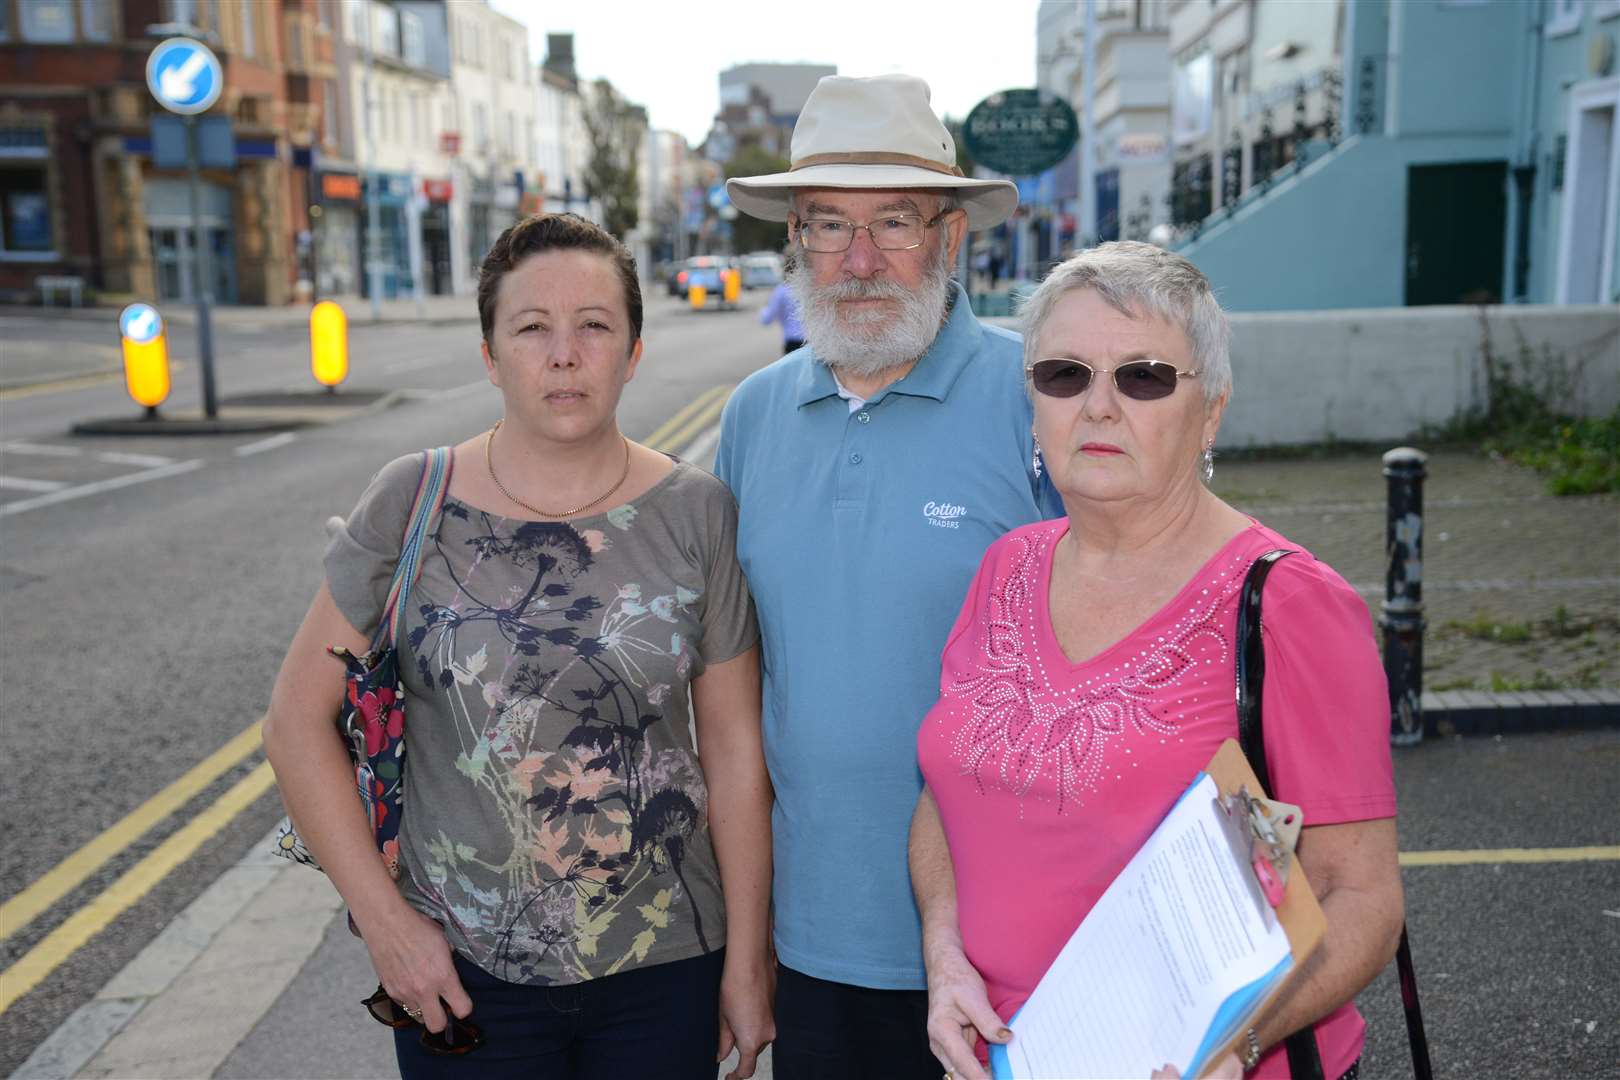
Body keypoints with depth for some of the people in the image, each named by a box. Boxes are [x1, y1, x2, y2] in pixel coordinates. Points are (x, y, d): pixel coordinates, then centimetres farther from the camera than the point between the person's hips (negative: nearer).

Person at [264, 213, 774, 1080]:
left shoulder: (696, 514, -5)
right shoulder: (413, 504, -7)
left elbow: (736, 749, -2)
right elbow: (299, 719, -2)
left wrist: (748, 957, 0)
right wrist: (382, 916, -7)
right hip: (458, 972, 0)